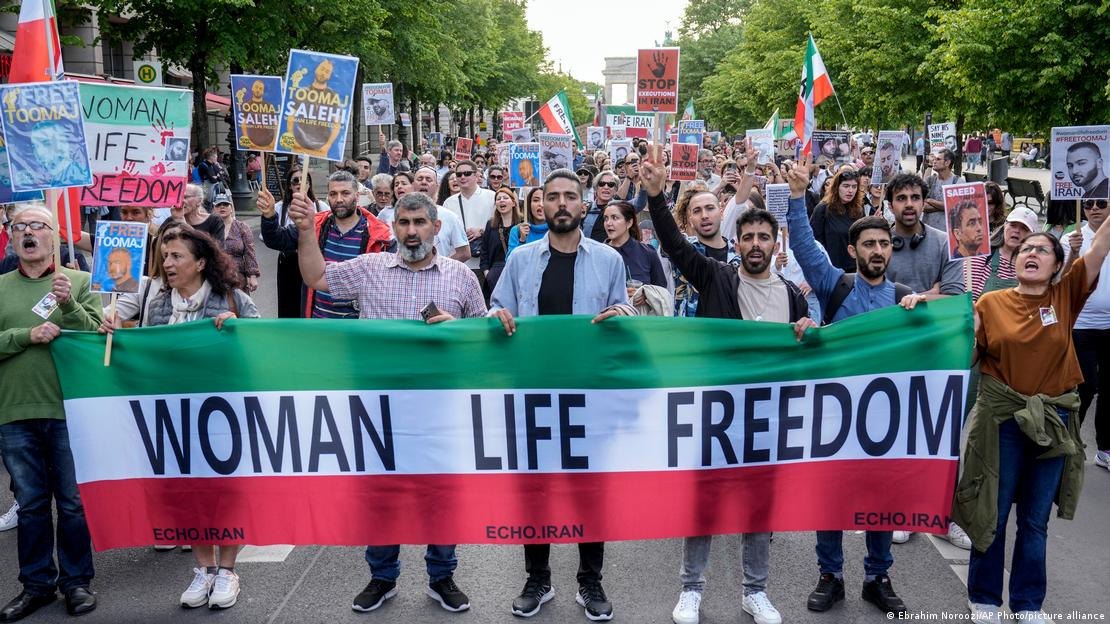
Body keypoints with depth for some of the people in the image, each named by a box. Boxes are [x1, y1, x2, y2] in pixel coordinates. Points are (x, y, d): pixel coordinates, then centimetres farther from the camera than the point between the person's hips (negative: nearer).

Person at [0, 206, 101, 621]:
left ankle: (76, 581, 20)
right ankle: (37, 584, 24)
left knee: (74, 502, 6)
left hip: (68, 410, -2)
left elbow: (98, 336, -4)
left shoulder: (79, 282, 4)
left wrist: (69, 305, -19)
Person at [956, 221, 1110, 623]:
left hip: (1053, 421, 1)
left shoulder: (1066, 297, 0)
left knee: (1035, 518, 12)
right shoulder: (991, 303, 0)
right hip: (1001, 418, -1)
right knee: (993, 513, 8)